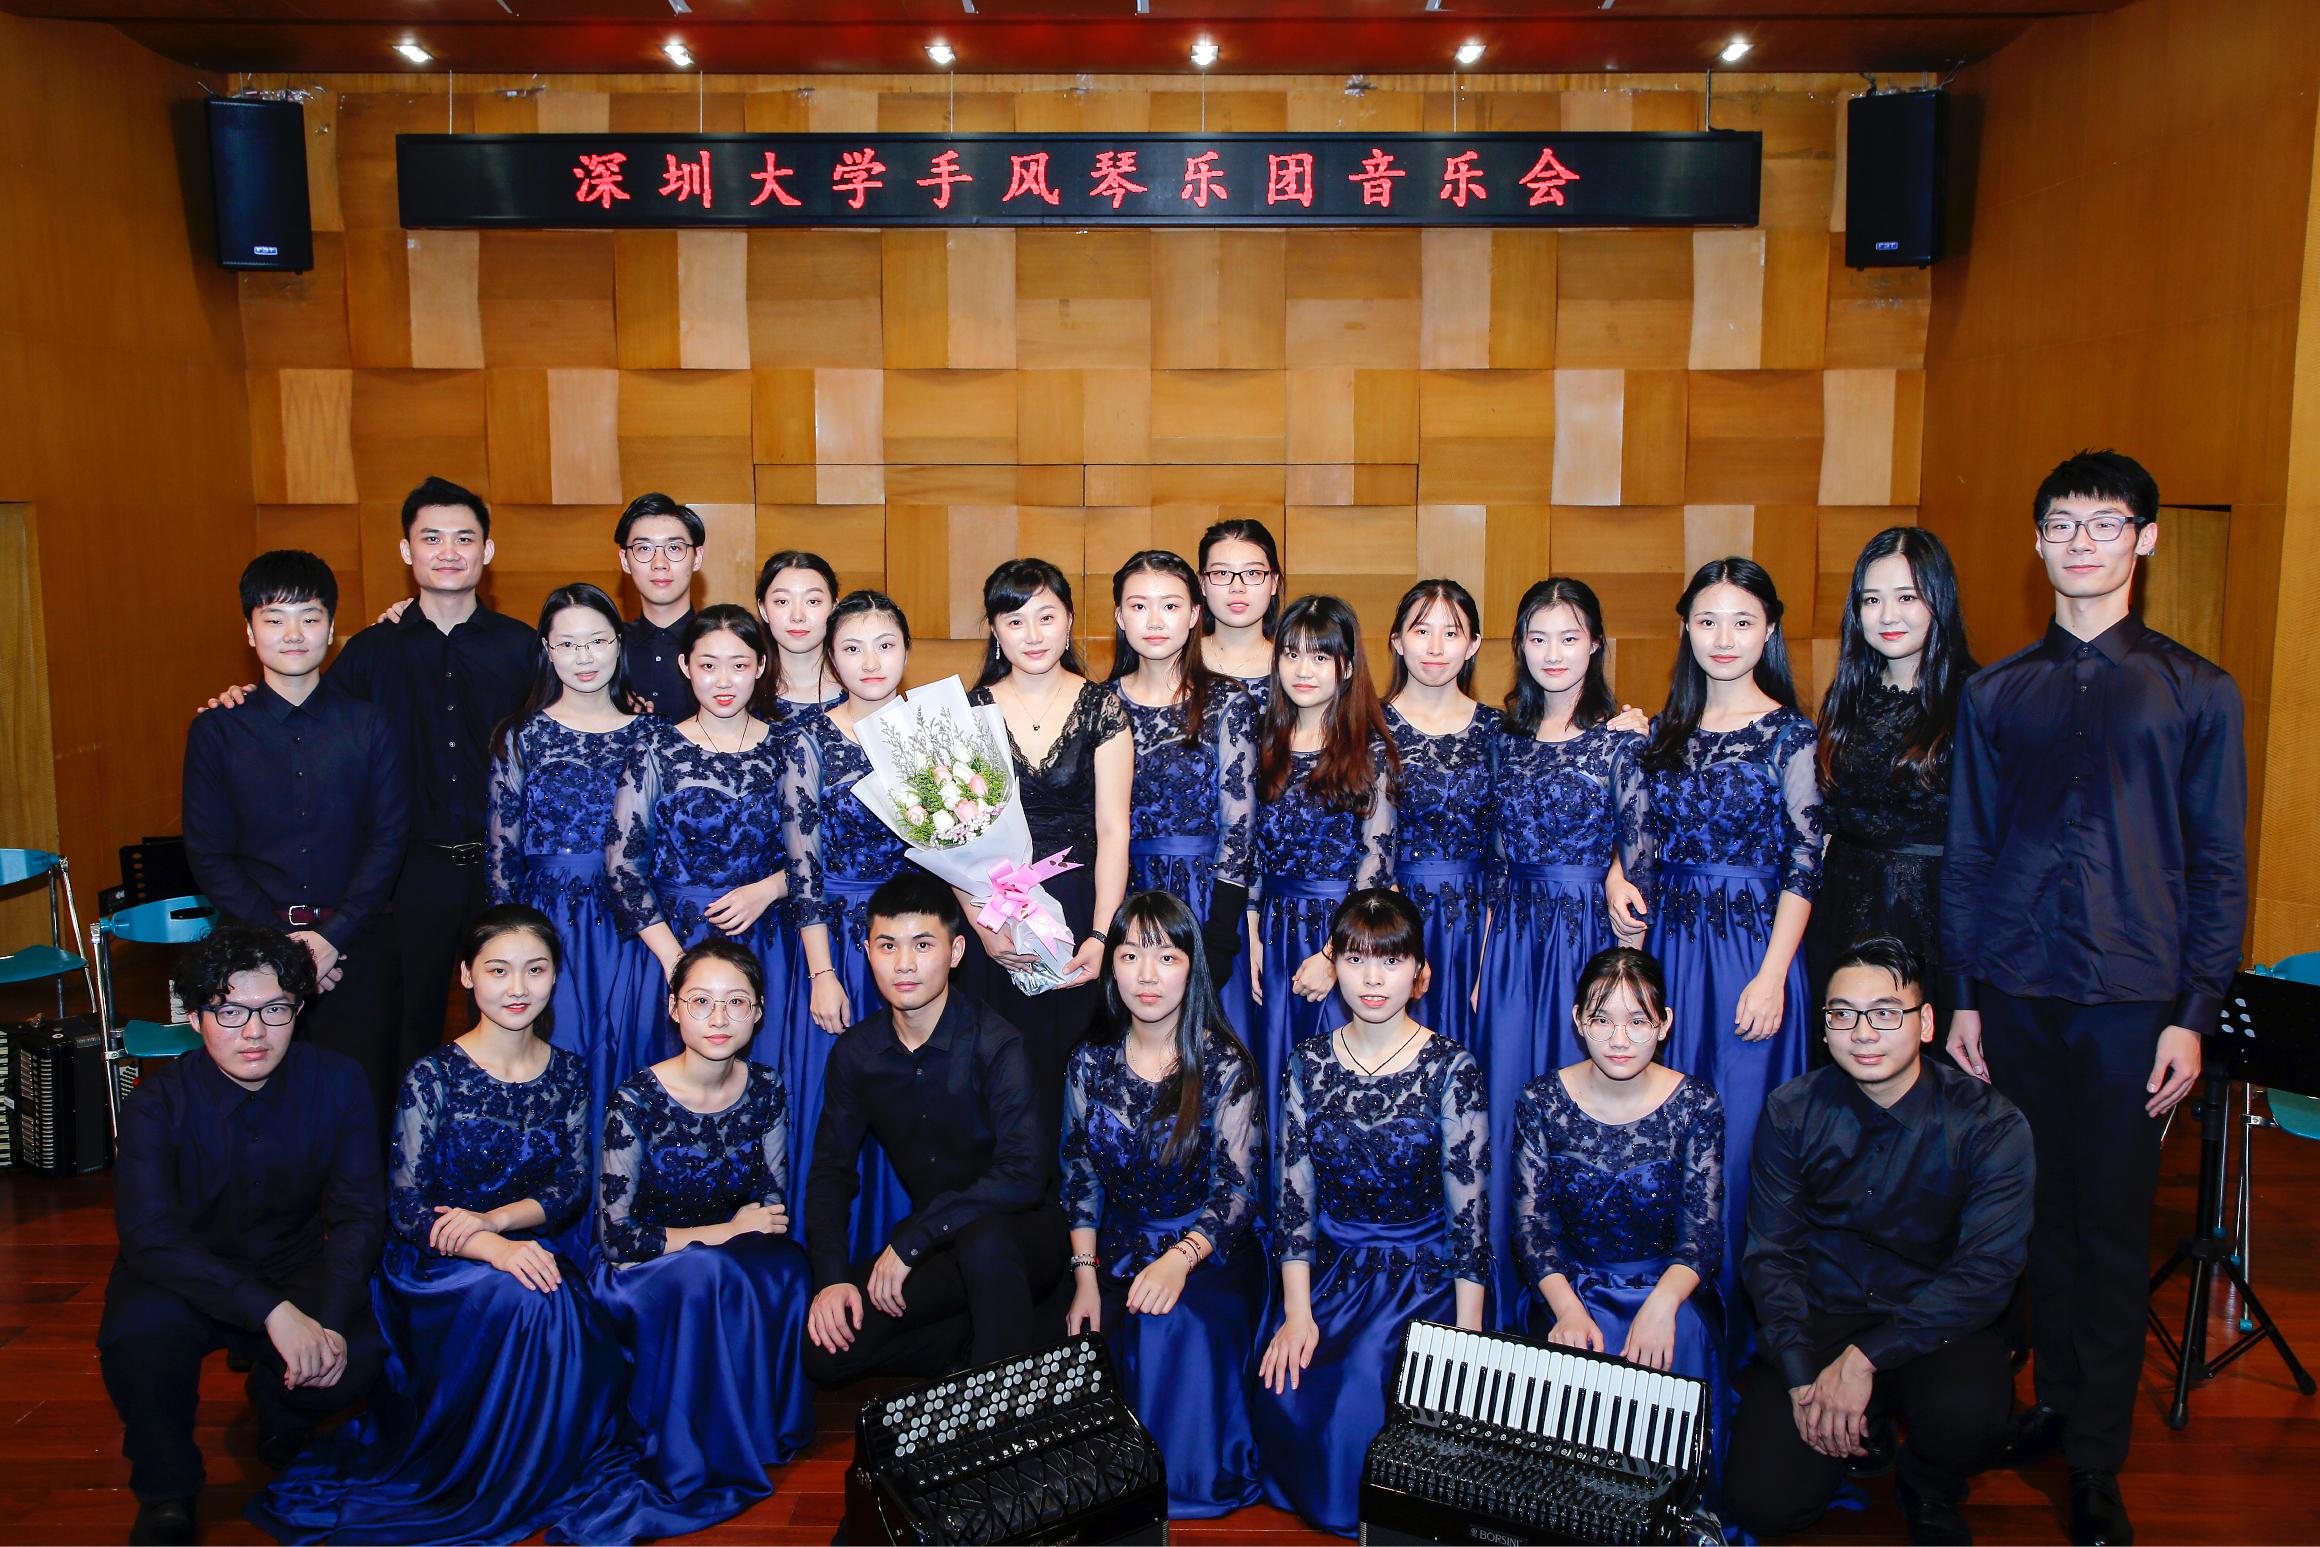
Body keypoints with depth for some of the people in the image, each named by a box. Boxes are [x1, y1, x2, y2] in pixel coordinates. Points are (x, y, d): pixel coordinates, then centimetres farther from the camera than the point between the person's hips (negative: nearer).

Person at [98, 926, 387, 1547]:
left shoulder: (337, 1083, -12)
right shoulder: (158, 1101, -19)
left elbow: (359, 1214, -10)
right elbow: (151, 1237, -29)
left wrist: (331, 1321, -28)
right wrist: (273, 1311, -41)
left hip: (295, 1268, 1)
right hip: (183, 1278, -1)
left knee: (360, 1358, -26)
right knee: (140, 1333, -34)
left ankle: (279, 1412, 14)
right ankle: (165, 1494, -4)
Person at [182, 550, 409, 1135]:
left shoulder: (369, 725, 3)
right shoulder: (216, 730, 3)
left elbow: (388, 839, 0)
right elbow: (208, 855, 2)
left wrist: (335, 935, -11)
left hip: (356, 943, 0)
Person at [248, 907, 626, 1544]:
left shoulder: (568, 1073, 3)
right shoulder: (433, 1077, -10)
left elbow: (573, 1188, 2)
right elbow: (406, 1209, -13)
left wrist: (493, 1219, -17)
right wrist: (494, 1252, -29)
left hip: (531, 1247, 4)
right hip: (435, 1266, -3)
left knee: (589, 1351, -27)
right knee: (523, 1302, -35)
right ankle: (467, 1485, -10)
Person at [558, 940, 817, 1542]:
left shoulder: (765, 1090, -4)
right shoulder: (639, 1098, -17)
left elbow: (774, 1210, 5)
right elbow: (615, 1237, -17)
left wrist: (761, 1232, -18)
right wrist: (724, 1232, -17)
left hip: (733, 1271, 3)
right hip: (640, 1280, -3)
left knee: (786, 1267, -30)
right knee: (709, 1273, -35)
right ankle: (692, 1470, -20)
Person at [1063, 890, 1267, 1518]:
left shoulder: (1224, 1066, -8)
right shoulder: (1091, 1064, 3)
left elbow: (1239, 1190, -9)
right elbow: (1079, 1181, 7)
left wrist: (1181, 1259, -25)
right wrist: (1085, 1277, -6)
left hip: (1209, 1254, -3)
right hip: (1118, 1251, 3)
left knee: (1179, 1328, -32)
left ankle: (1189, 1475, -5)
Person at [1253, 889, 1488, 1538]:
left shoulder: (1451, 1068, -8)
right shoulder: (1310, 1063, 2)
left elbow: (1469, 1205, -8)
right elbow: (1293, 1192, 2)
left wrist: (1469, 1337, -12)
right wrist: (1296, 1312, -8)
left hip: (1423, 1275, -3)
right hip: (1330, 1268, 3)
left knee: (1360, 1400, -27)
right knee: (1285, 1394, -22)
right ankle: (1309, 1508, 9)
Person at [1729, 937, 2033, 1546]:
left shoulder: (1990, 1125, -11)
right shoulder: (1792, 1113, -5)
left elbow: (1986, 1272, -16)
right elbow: (1769, 1254, -2)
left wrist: (1863, 1358, -24)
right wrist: (1804, 1376, -16)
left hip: (1937, 1324, -1)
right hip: (1817, 1318, 1)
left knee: (1968, 1414, -35)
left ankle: (1930, 1497, 3)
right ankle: (1861, 1436, 20)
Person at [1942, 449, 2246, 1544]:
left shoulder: (2195, 692, 3)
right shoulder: (1996, 693, 9)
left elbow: (2220, 870, 2)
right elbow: (1966, 855, 10)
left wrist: (2195, 1014, -5)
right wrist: (1962, 995, 5)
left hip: (2131, 998, -2)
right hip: (2016, 991, 2)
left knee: (2113, 1225, 3)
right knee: (2041, 1207, 10)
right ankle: (2056, 1399, 27)